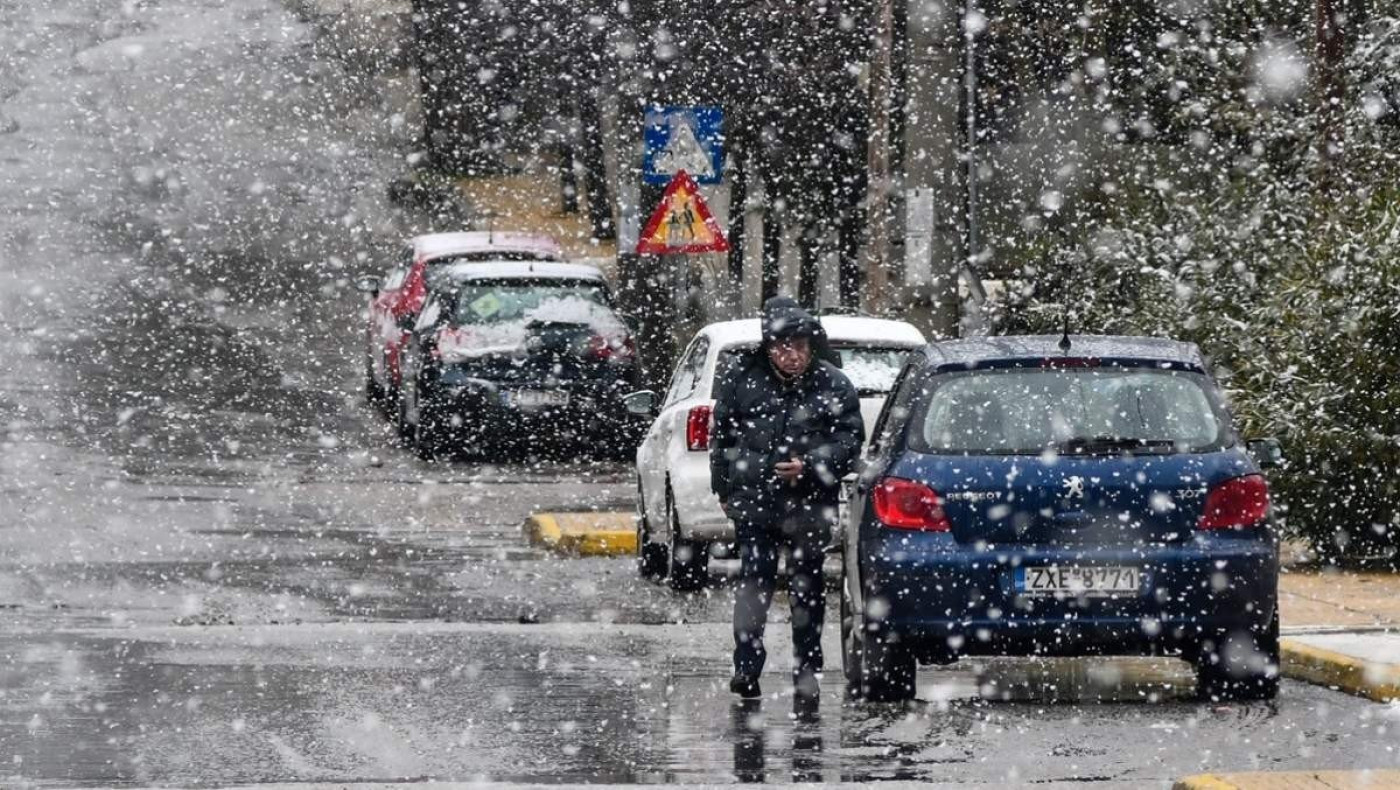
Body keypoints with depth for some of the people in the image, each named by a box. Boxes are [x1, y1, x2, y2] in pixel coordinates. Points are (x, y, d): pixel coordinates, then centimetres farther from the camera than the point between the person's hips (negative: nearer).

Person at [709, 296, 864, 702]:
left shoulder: (833, 385, -1)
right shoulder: (741, 377, 2)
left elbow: (850, 439, -1)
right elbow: (722, 433, 10)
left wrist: (809, 466, -15)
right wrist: (724, 487, 8)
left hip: (810, 504, 0)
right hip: (753, 499, 0)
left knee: (807, 585, 10)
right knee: (754, 579, -10)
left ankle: (807, 671, 19)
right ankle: (746, 666, -12)